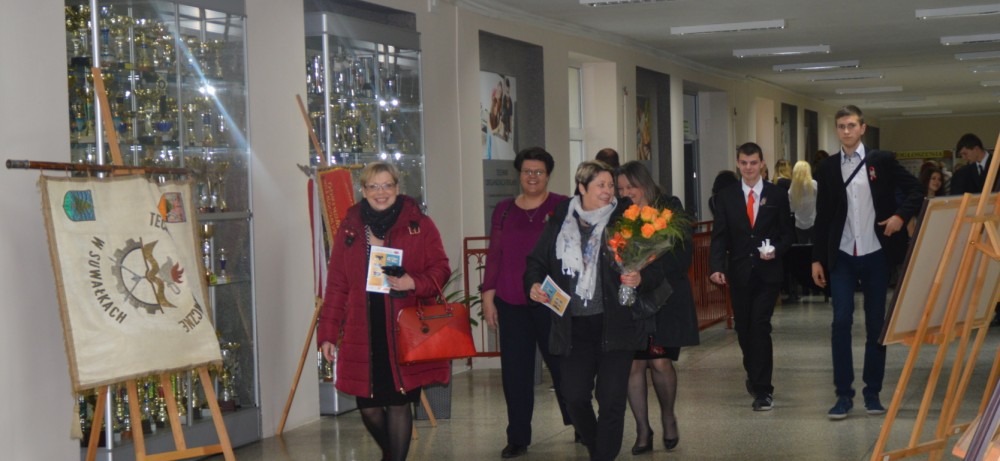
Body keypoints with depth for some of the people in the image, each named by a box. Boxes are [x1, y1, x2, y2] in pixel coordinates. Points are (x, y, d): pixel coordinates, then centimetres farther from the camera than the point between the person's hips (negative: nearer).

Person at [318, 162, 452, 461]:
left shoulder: (419, 225, 2)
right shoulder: (349, 229, 8)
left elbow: (440, 268, 3)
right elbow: (336, 285, 9)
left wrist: (415, 283, -17)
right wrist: (328, 333, 6)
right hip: (362, 333, 2)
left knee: (399, 402, 0)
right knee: (368, 405, 5)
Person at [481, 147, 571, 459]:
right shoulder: (503, 211, 11)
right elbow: (494, 256, 12)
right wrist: (488, 297, 8)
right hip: (511, 304, 3)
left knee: (562, 364, 1)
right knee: (515, 371, 3)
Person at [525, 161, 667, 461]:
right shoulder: (560, 222, 5)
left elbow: (655, 269, -2)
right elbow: (537, 262, 15)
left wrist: (641, 279, -22)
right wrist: (534, 284, -4)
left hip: (614, 324, -2)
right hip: (574, 327, 2)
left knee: (611, 398, -4)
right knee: (574, 396, 3)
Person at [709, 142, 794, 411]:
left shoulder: (777, 195, 3)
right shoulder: (726, 196, 4)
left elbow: (787, 233, 6)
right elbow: (719, 236, 1)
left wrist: (776, 250, -14)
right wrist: (716, 267, -13)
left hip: (767, 272, -2)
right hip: (739, 273, 2)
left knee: (760, 326, -10)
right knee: (743, 328, 10)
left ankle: (762, 389, -5)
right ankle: (755, 376, 33)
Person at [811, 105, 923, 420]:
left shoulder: (882, 161, 3)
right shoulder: (828, 168, 6)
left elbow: (914, 190, 6)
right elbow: (822, 217, 8)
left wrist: (901, 215, -11)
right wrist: (817, 258, 4)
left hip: (875, 254, 0)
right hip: (842, 256, 0)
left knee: (876, 324, 5)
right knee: (841, 321, -8)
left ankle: (872, 392, 14)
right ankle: (844, 394, -3)